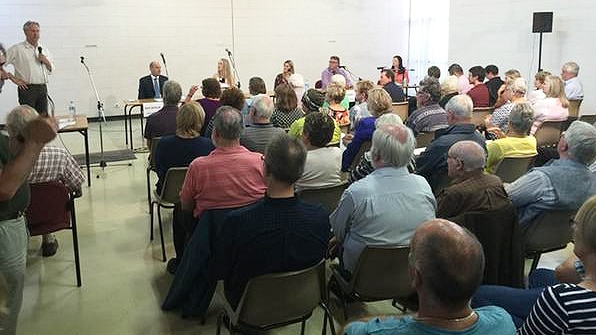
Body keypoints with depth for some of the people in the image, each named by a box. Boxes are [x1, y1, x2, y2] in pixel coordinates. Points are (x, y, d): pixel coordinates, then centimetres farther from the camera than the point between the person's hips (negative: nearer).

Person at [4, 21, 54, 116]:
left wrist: (46, 62, 0)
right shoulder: (17, 49, 0)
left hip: (43, 88, 5)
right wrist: (13, 78, -7)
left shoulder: (44, 49, 17)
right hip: (27, 89, -5)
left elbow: (51, 71, 19)